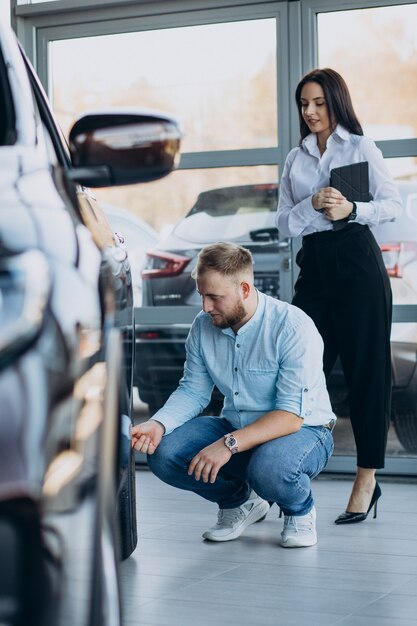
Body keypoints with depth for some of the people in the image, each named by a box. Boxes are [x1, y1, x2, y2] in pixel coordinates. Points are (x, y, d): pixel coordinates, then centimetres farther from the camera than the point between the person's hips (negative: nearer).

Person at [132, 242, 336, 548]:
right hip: (236, 428, 6)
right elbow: (193, 390, 3)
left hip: (302, 430, -6)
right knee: (163, 454, -17)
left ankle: (301, 510, -1)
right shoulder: (204, 327, -5)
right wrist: (158, 425, -18)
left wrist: (230, 444, -38)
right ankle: (240, 500, 11)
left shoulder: (293, 327, -24)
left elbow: (291, 416, -28)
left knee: (269, 467, -40)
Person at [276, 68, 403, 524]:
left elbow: (393, 204, -1)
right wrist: (313, 205, -9)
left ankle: (367, 480, 4)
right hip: (313, 264, 4)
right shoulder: (295, 159, 15)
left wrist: (352, 209, -18)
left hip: (357, 261, -4)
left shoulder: (360, 147, 4)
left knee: (366, 368, -1)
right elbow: (284, 224, 10)